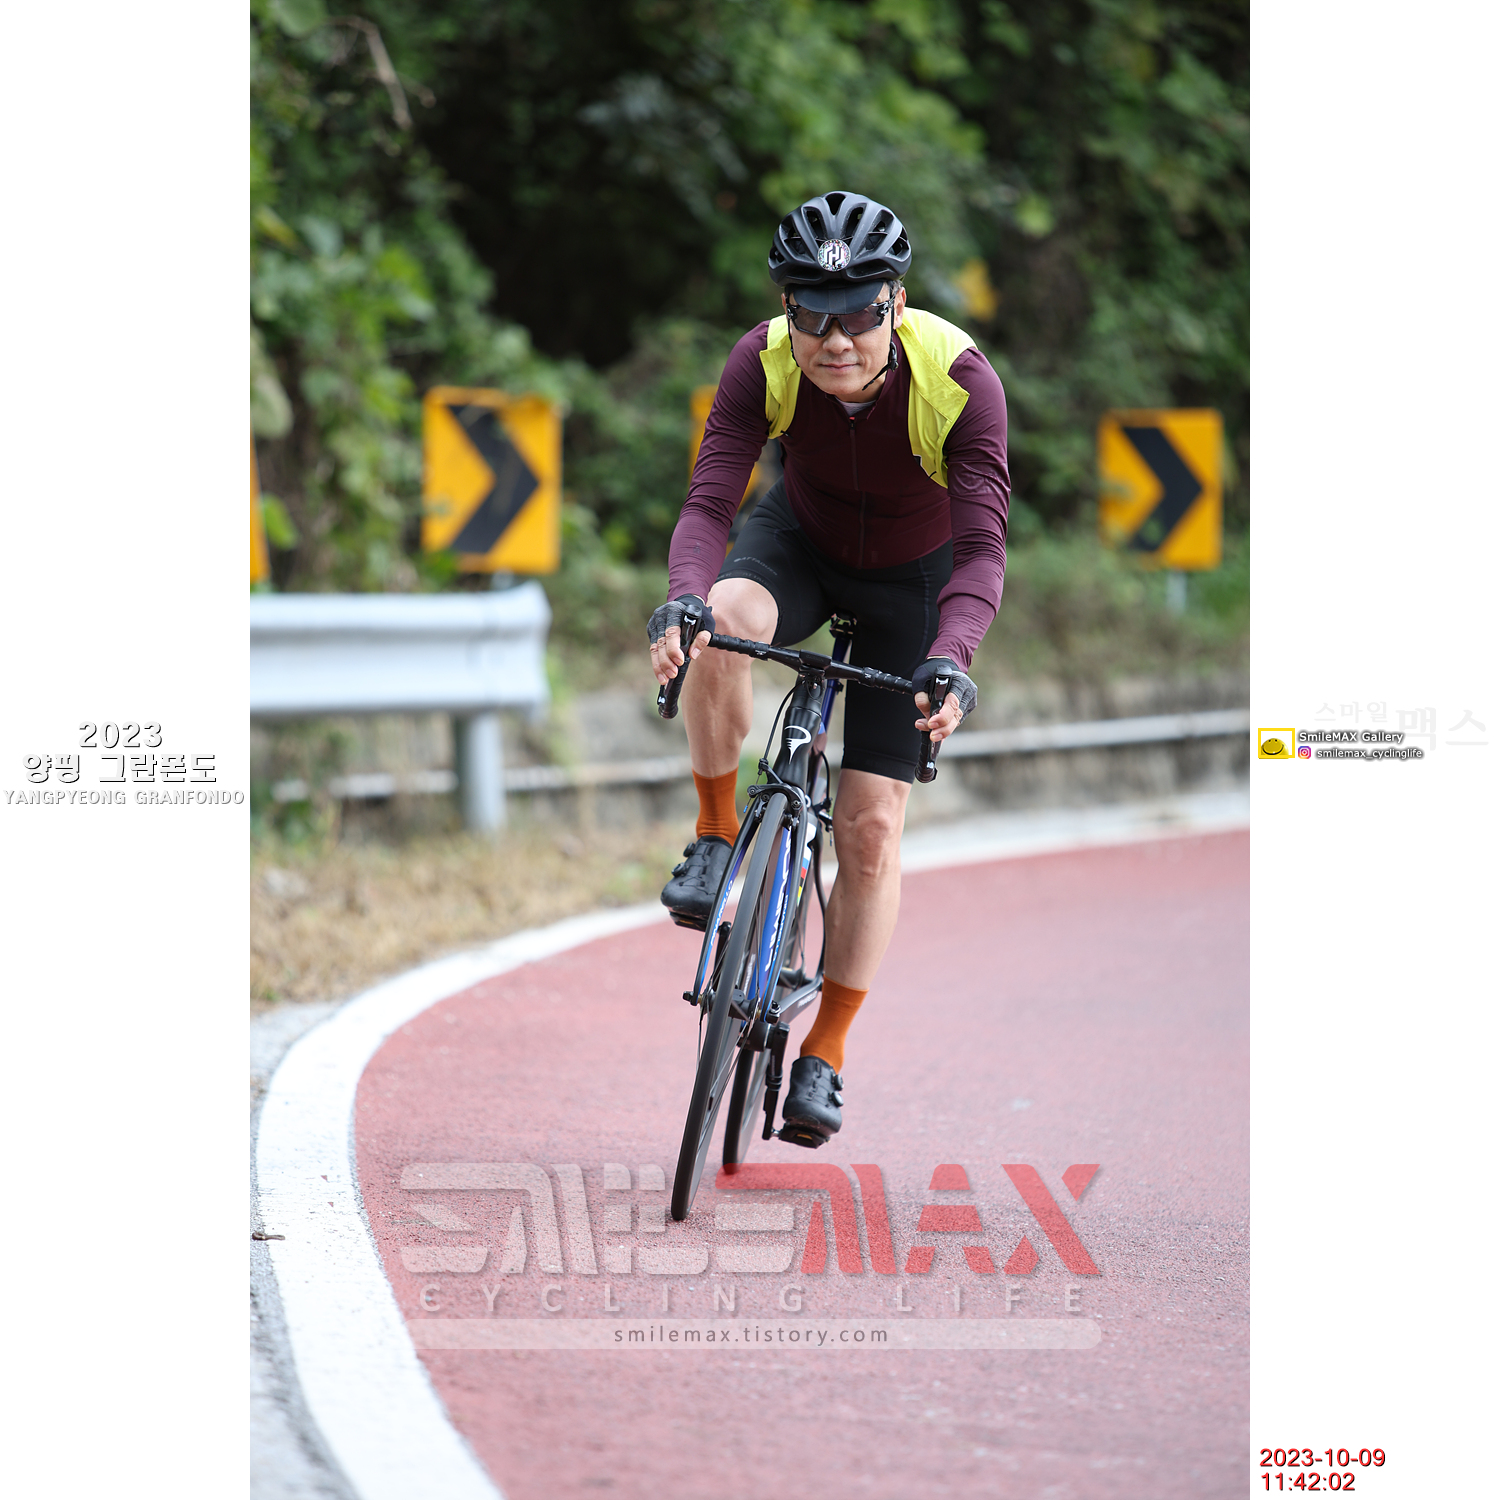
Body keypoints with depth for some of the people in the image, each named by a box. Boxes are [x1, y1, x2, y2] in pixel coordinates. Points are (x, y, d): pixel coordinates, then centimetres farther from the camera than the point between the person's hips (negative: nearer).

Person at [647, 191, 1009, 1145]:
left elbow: (982, 546, -37)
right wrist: (684, 601, -52)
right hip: (803, 541, 1)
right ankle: (717, 838, -14)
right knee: (724, 622, -36)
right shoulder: (766, 362, -27)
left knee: (871, 825, -5)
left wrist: (949, 659, -54)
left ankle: (825, 1056, 10)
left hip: (913, 581, -1)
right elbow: (709, 503, -31)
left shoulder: (959, 379, -33)